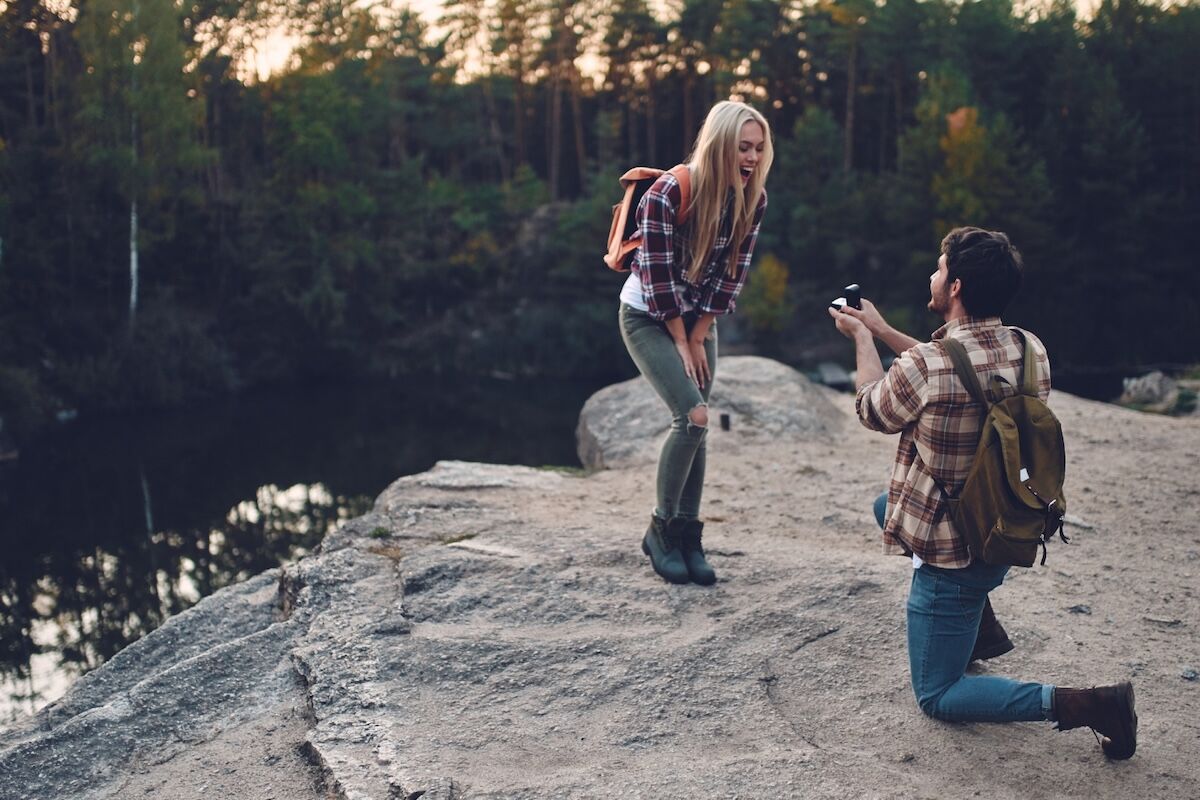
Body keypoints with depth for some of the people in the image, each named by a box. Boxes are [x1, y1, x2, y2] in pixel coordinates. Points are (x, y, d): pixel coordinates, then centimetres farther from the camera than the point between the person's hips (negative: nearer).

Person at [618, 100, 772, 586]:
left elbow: (731, 275, -4)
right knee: (694, 417, -17)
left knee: (693, 427, 4)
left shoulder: (752, 200, -10)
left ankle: (687, 536, 14)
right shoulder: (667, 194, -26)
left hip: (698, 319, 6)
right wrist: (680, 343, -14)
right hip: (648, 316, -5)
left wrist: (699, 335, -6)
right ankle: (660, 529, -2)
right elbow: (659, 278, -22)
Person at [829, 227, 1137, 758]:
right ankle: (980, 624, 30)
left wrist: (862, 339, 12)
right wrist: (881, 329, 19)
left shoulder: (922, 365, -28)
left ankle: (1079, 704, -11)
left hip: (951, 556, -7)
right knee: (888, 505, 32)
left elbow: (873, 412, -4)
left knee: (937, 698, 7)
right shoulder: (1031, 350, -7)